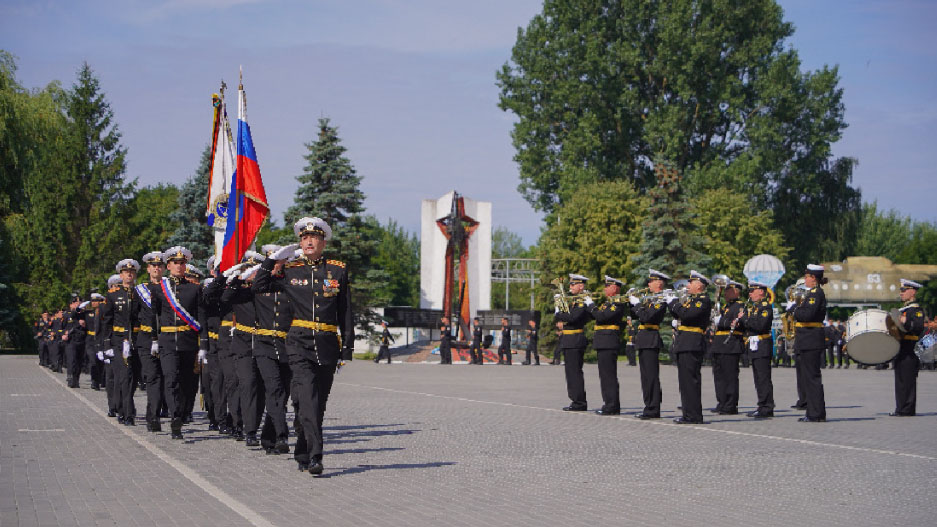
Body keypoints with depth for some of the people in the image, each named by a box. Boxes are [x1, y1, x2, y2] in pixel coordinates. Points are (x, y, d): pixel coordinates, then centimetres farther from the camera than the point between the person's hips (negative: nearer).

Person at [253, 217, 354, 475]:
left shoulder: (338, 270, 8)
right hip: (300, 343, -2)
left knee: (319, 403, 8)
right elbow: (260, 287, 15)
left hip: (328, 345, 2)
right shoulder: (290, 270, 8)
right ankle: (314, 455, -23)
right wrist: (272, 259, 7)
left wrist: (347, 347, 5)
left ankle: (302, 454, 23)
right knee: (308, 398, -17)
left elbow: (345, 313, 9)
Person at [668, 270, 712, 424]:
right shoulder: (691, 299, 21)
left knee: (690, 380, -10)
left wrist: (674, 302, -10)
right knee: (685, 381, 11)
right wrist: (673, 303, 8)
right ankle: (688, 414, 16)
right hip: (683, 346, 10)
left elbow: (686, 314, -23)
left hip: (691, 346, -10)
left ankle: (694, 416, -9)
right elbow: (678, 314, 21)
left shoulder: (704, 300, -10)